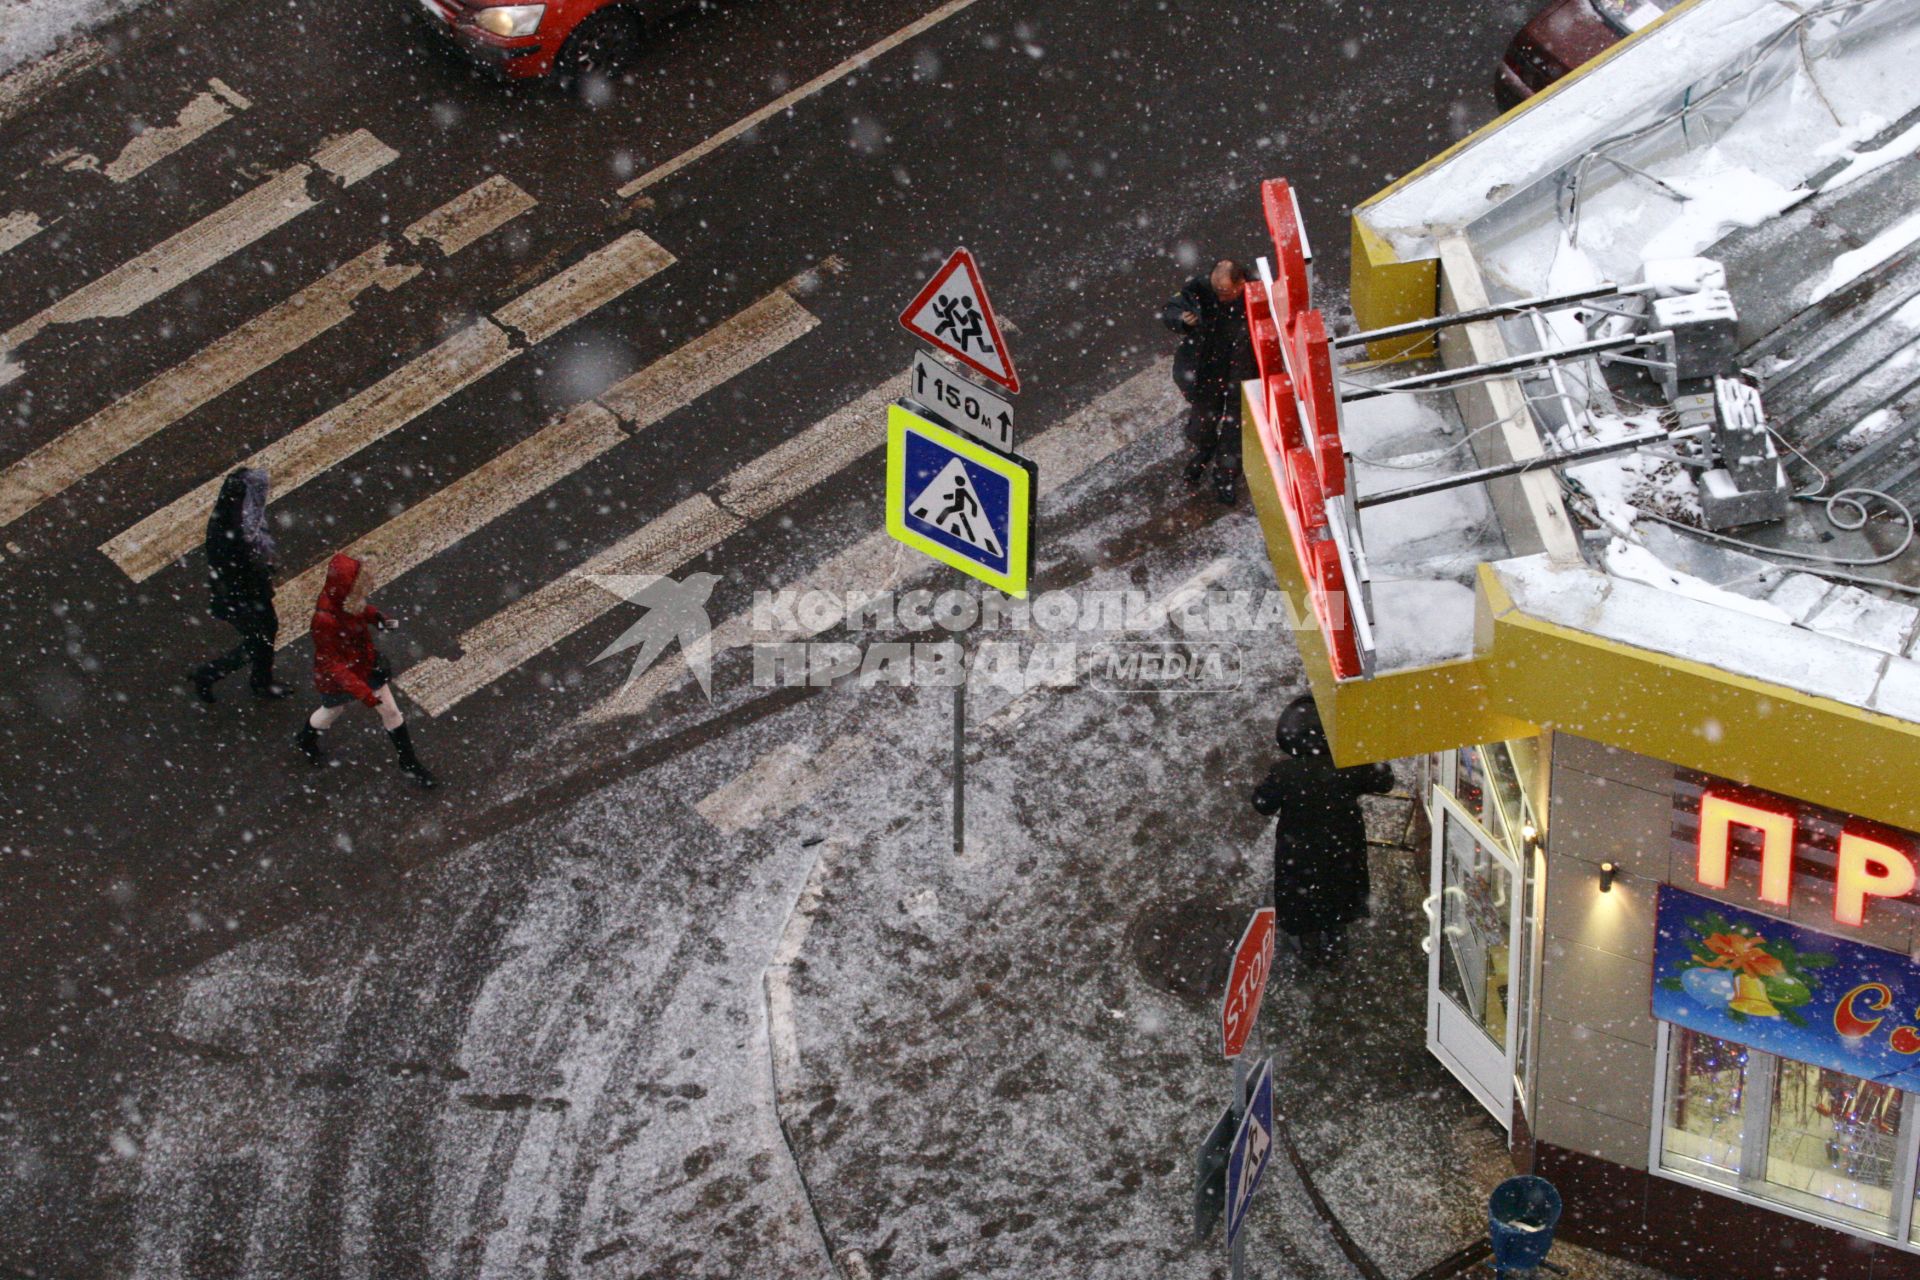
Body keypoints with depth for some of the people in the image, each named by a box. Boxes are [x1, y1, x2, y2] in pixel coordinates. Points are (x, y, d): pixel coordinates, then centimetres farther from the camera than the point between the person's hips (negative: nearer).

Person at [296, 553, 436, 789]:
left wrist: (377, 617, -16)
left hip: (365, 663, 6)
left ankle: (410, 763, 35)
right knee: (333, 711, 26)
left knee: (391, 711, 15)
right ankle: (306, 740, 60)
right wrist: (360, 690, -33)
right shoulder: (325, 620, -42)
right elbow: (330, 663, -32)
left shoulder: (347, 599, -21)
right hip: (338, 678, -6)